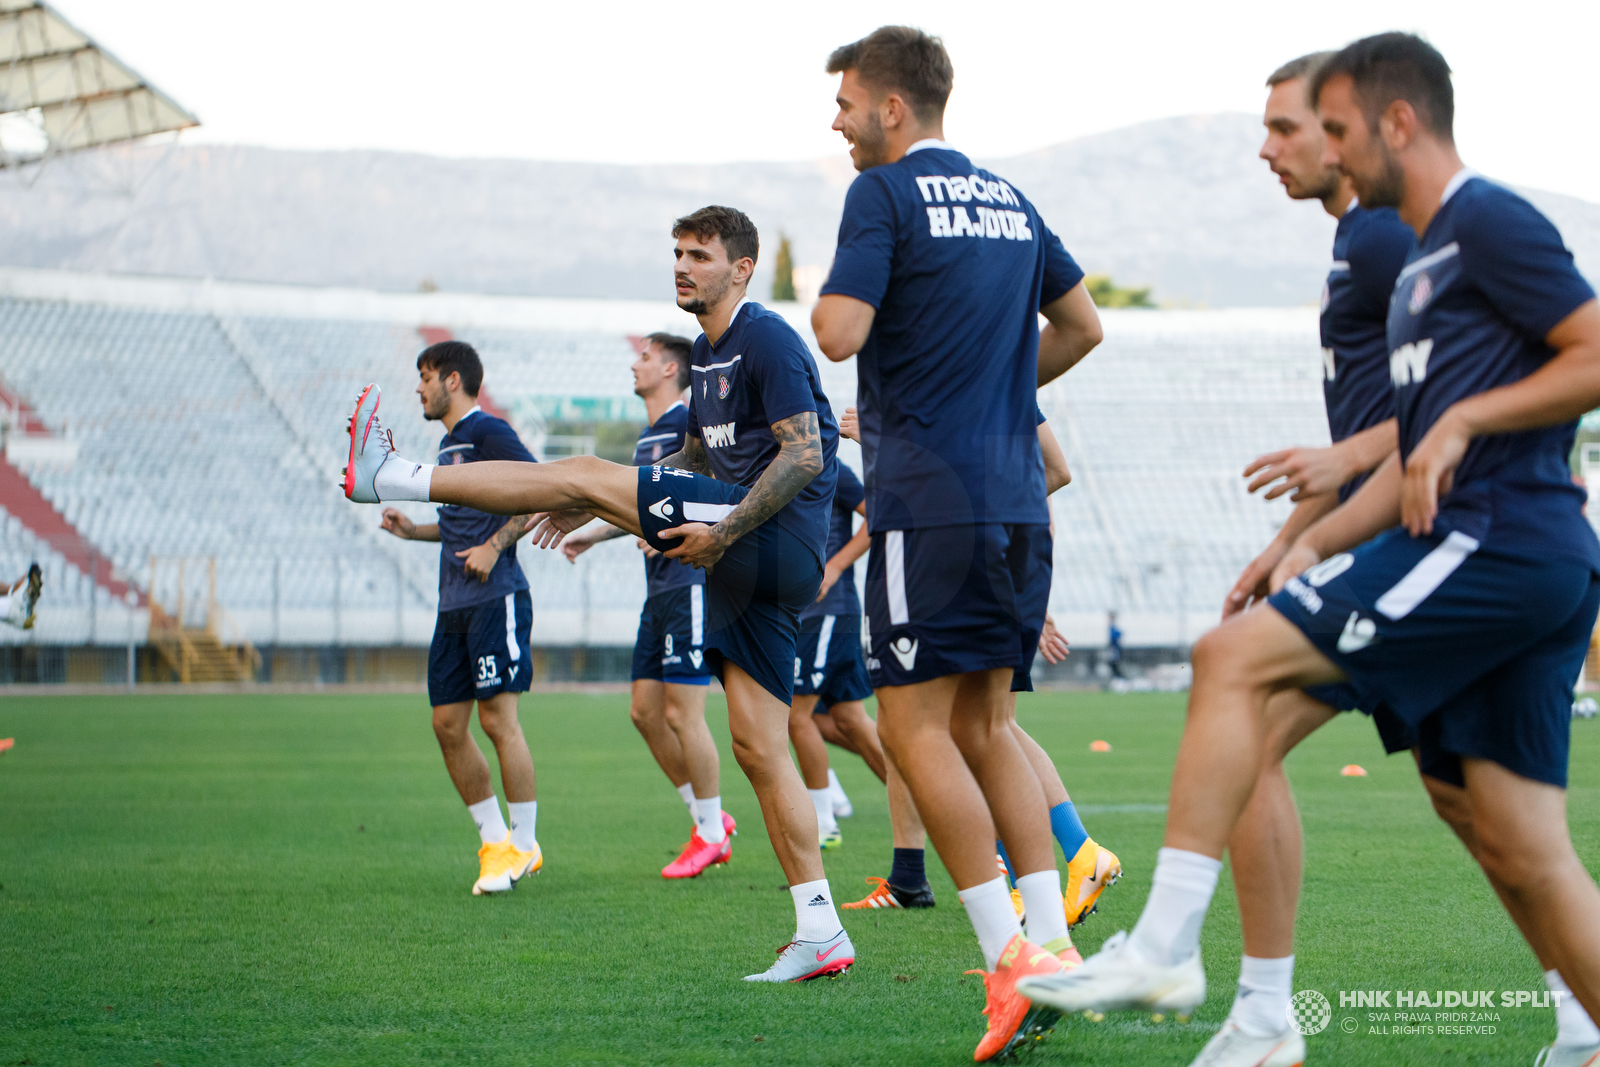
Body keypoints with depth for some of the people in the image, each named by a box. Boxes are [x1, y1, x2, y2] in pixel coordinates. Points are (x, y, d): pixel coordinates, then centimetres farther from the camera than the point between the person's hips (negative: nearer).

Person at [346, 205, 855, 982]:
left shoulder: (768, 341, -7)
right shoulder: (707, 353, 23)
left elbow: (805, 455, -15)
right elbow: (694, 458, 33)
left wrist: (725, 531, -22)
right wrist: (604, 511, 22)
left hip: (773, 536, -10)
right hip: (753, 566, 10)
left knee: (583, 473, -8)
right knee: (759, 749, 4)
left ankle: (389, 478, -2)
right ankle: (820, 934, 2)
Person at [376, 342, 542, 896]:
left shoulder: (488, 432, -8)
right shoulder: (449, 444, 20)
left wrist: (494, 547, -20)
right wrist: (414, 531, 17)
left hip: (496, 599, -9)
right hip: (454, 604, 9)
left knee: (498, 719, -9)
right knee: (448, 724, 5)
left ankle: (524, 846, 0)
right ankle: (494, 840, 14)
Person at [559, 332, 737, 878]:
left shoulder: (689, 421, -9)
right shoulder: (647, 434, 19)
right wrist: (591, 535, 29)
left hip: (691, 583, -10)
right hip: (659, 589, 10)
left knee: (683, 713, -8)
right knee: (646, 711, 7)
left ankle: (712, 832, 4)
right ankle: (709, 820, 16)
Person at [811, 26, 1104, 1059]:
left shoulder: (886, 192, -7)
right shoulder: (1008, 199, 16)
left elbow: (841, 333, -17)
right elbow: (1082, 325, 23)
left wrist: (823, 301, 4)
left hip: (930, 498, -8)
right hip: (1017, 498, 8)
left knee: (915, 724, -5)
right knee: (984, 722, 13)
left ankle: (1010, 956, -11)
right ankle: (1051, 944, 7)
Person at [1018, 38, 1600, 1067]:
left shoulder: (1490, 221, -4)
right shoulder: (1423, 261, 26)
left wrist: (1464, 420, -14)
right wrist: (1313, 544, 19)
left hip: (1496, 542, -10)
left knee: (1232, 657, -12)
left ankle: (1163, 948, -14)